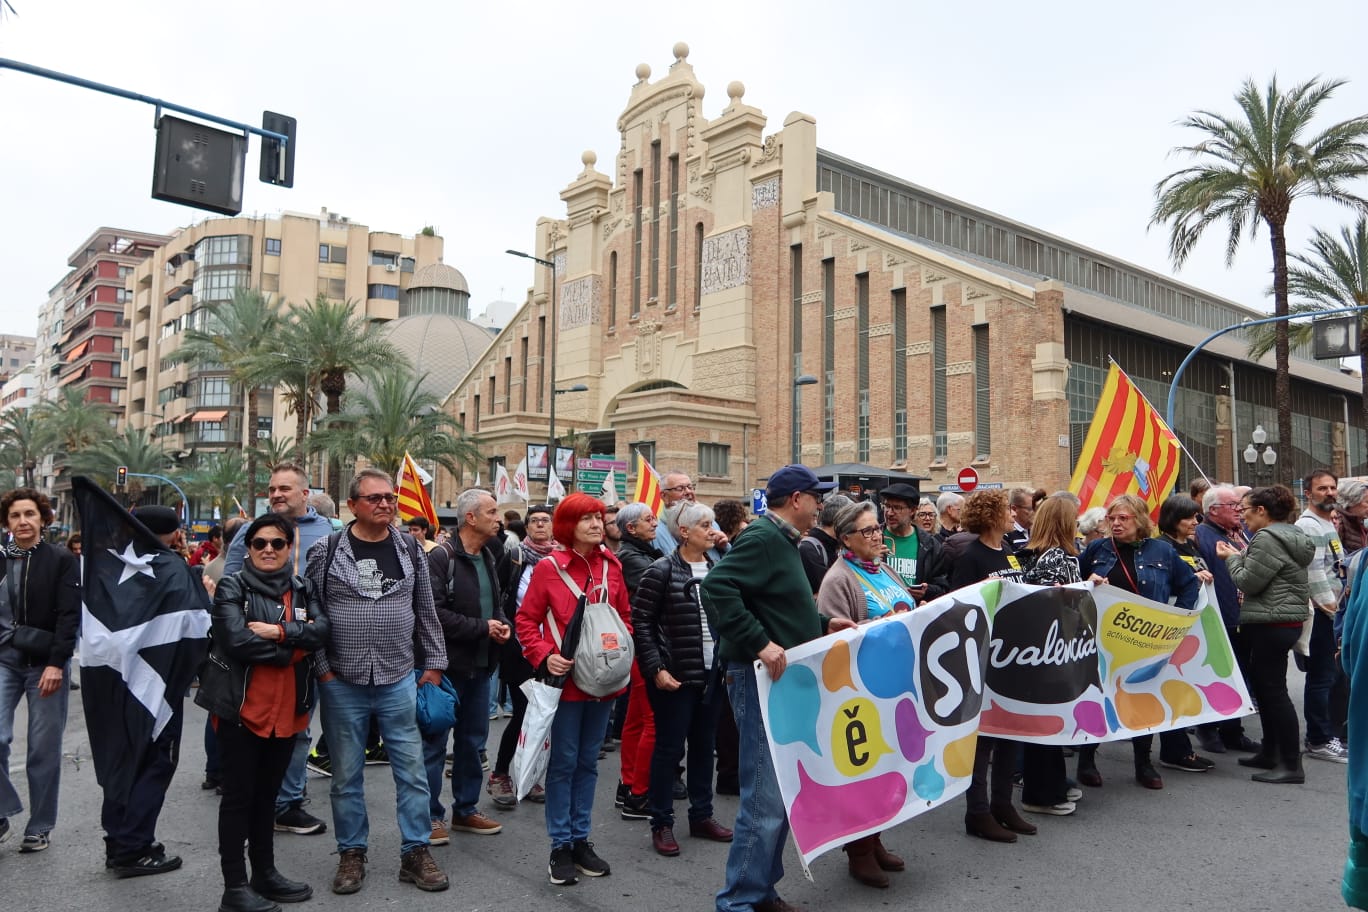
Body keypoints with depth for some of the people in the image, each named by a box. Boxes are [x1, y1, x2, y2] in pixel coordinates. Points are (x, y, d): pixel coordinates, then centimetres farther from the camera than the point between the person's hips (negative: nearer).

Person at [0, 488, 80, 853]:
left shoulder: (63, 561, -3)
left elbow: (69, 616, -9)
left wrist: (57, 663, -16)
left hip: (47, 664, -3)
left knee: (44, 748, 2)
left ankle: (39, 826, 14)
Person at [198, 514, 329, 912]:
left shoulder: (303, 589, 9)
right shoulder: (232, 586, -5)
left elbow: (322, 630, -8)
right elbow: (236, 640, -19)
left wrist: (278, 631, -20)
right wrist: (292, 648, -14)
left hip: (287, 709, 5)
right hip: (241, 707, -5)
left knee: (267, 794, 17)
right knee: (239, 795, 3)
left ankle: (265, 873, 30)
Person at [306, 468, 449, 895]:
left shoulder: (410, 550, 4)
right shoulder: (326, 552, -3)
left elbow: (426, 612, 8)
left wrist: (433, 664, 6)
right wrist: (321, 668, -5)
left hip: (399, 681, 2)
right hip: (341, 683, -1)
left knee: (412, 770, 5)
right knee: (346, 776, 10)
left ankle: (416, 852, 18)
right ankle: (351, 854, 26)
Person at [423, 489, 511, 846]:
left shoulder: (489, 559, 11)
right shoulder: (441, 558, -15)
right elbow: (434, 612, -23)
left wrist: (502, 624, 0)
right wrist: (482, 628, -20)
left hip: (480, 665, 8)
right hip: (447, 665, -8)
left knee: (473, 739, 16)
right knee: (435, 742, 3)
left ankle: (466, 809, 30)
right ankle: (430, 815, 15)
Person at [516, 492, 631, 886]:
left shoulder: (611, 566, 4)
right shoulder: (549, 567, -8)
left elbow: (625, 615, 13)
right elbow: (526, 620, -5)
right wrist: (544, 656, -17)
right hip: (565, 679, -4)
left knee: (588, 761, 14)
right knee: (564, 761, 5)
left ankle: (581, 840, 26)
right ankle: (560, 846, 17)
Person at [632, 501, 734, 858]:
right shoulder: (661, 572, -10)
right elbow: (641, 623, -10)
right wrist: (655, 669, -16)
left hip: (711, 674, 6)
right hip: (674, 677, -6)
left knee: (704, 745, 15)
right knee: (669, 747, 2)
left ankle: (701, 816, 28)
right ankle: (661, 824, 15)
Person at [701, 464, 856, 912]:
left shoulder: (782, 540, 17)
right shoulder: (762, 538, -16)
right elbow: (717, 587, -29)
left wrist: (822, 623, 17)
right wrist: (760, 643, -30)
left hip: (783, 677, 11)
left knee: (781, 792, 17)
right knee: (766, 798, -7)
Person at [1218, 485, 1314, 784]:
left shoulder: (1268, 538, -16)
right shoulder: (1292, 535, 16)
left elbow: (1248, 582, -16)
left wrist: (1233, 557, -1)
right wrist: (1240, 556, 12)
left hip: (1271, 624, -11)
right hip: (1286, 620, 11)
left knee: (1273, 689, -6)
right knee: (1262, 686, 16)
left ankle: (1291, 765, -3)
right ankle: (1270, 753, 24)